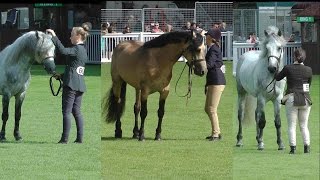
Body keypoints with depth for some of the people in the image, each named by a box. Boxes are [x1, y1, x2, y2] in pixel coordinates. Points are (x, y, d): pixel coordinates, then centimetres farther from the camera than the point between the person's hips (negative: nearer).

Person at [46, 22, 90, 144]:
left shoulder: (76, 49, -12)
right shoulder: (83, 51, 17)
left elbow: (63, 50, -29)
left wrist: (54, 37, -23)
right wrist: (62, 76, 26)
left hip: (71, 85, -9)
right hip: (80, 85, 9)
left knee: (66, 112, -5)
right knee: (77, 112, 12)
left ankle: (65, 138, -5)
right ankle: (80, 138, 10)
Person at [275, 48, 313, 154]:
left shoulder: (288, 68, -8)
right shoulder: (308, 70, -3)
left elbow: (277, 78, 6)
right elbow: (308, 85, 10)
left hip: (291, 100, -2)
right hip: (305, 99, 2)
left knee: (291, 125, 5)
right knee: (304, 126, 12)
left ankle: (293, 148, -2)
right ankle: (307, 146, 6)